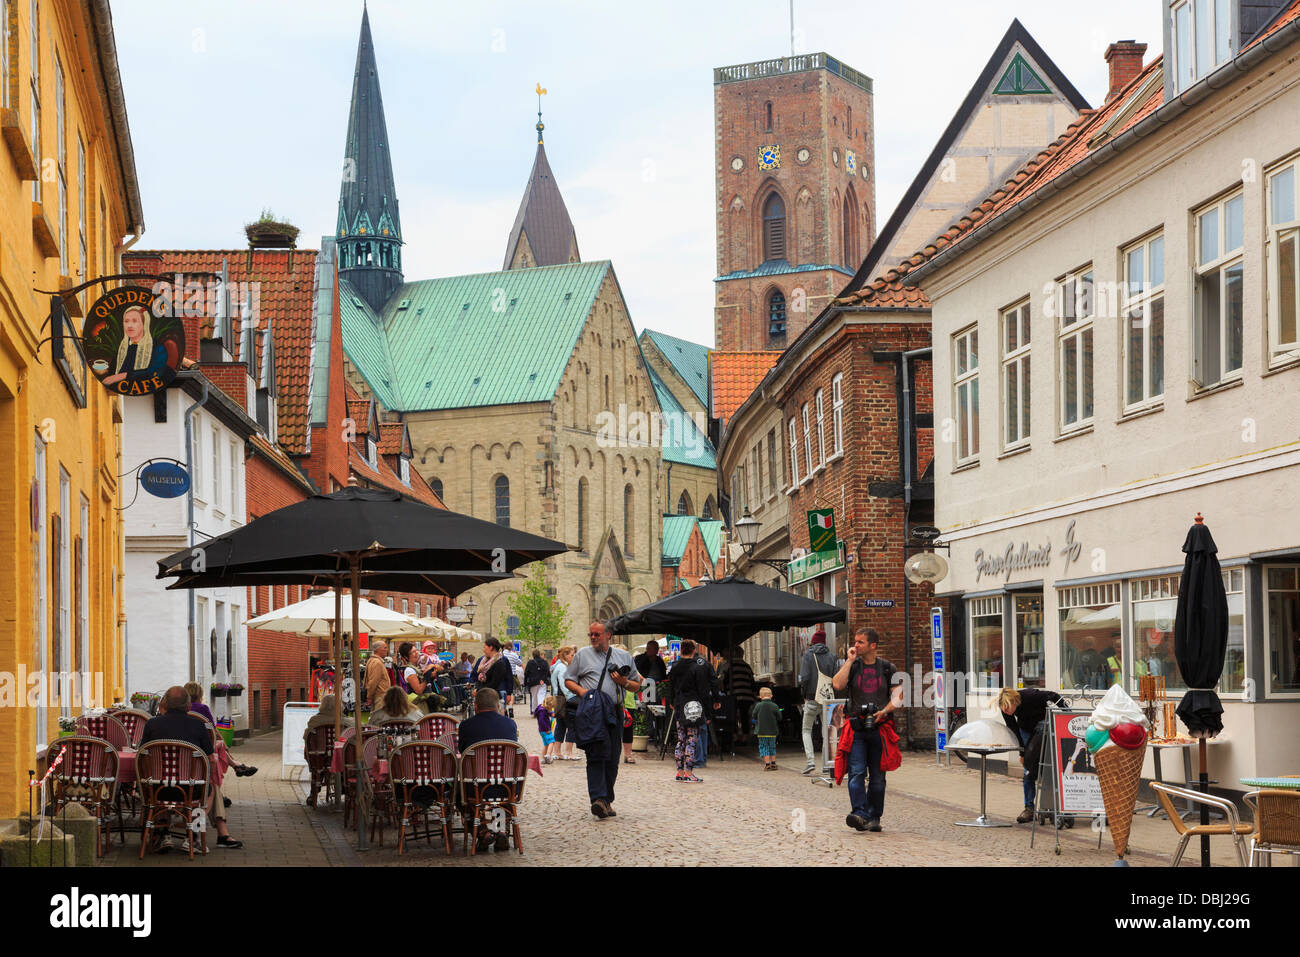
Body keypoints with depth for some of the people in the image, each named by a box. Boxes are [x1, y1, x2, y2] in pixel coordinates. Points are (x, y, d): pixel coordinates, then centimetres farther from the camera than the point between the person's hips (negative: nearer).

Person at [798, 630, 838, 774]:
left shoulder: (808, 655, -4)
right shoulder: (831, 655, 4)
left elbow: (804, 677, -12)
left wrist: (804, 695, 0)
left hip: (812, 698, -3)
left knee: (807, 730, 8)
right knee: (827, 730, 10)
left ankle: (810, 760, -7)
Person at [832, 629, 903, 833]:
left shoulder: (887, 668, 9)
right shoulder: (852, 666, 10)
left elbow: (898, 697, 7)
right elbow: (838, 685, -8)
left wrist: (885, 711, -10)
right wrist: (850, 661, -6)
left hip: (880, 727, 0)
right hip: (857, 728, 0)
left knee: (877, 776, 5)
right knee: (856, 772, -15)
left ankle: (874, 817, 13)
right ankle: (860, 814, -24)